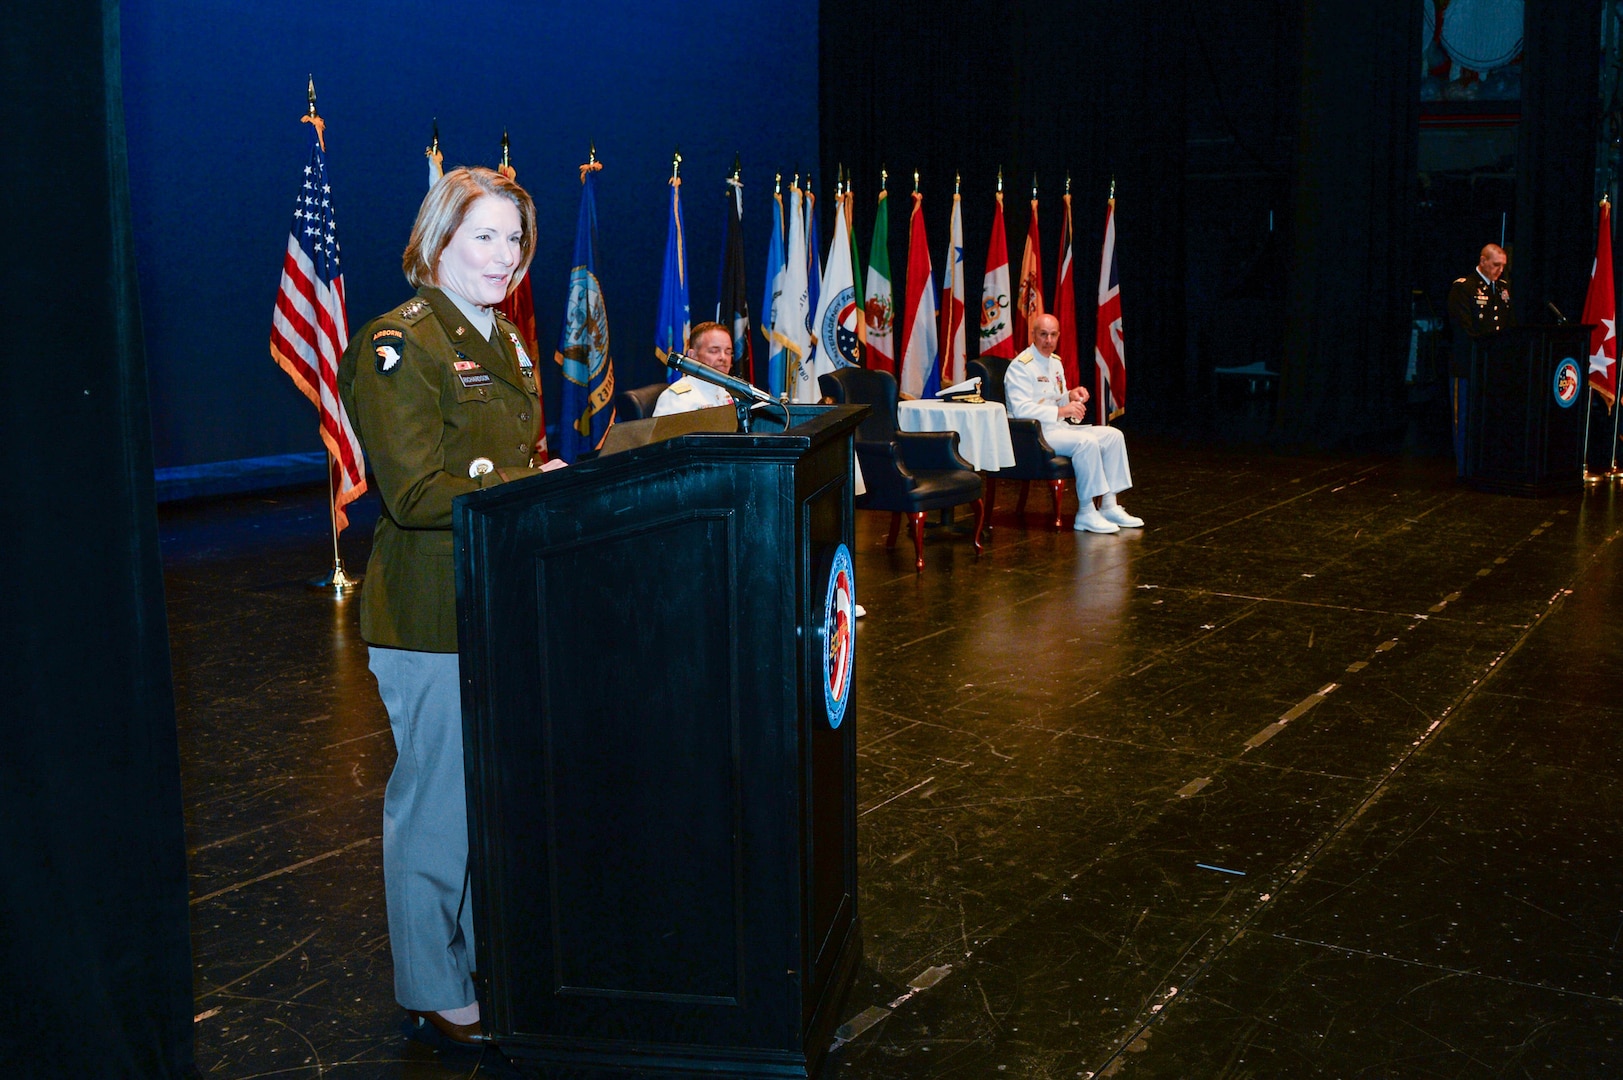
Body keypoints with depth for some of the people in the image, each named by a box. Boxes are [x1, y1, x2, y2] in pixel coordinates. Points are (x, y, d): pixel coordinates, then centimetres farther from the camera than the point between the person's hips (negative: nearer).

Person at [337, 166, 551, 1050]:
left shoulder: (506, 340, 16)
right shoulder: (397, 345, -13)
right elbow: (418, 493, -20)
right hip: (434, 614, -9)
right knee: (439, 800, 2)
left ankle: (489, 961, 33)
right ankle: (436, 996, 19)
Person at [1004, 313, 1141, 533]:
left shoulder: (1055, 363, 17)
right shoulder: (1021, 366, -12)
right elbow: (1021, 409, -23)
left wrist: (1071, 396, 1)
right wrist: (1060, 411, -25)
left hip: (1059, 428, 9)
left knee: (1113, 435, -2)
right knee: (1086, 441, -30)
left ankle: (1109, 506, -3)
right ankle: (1086, 514, -24)